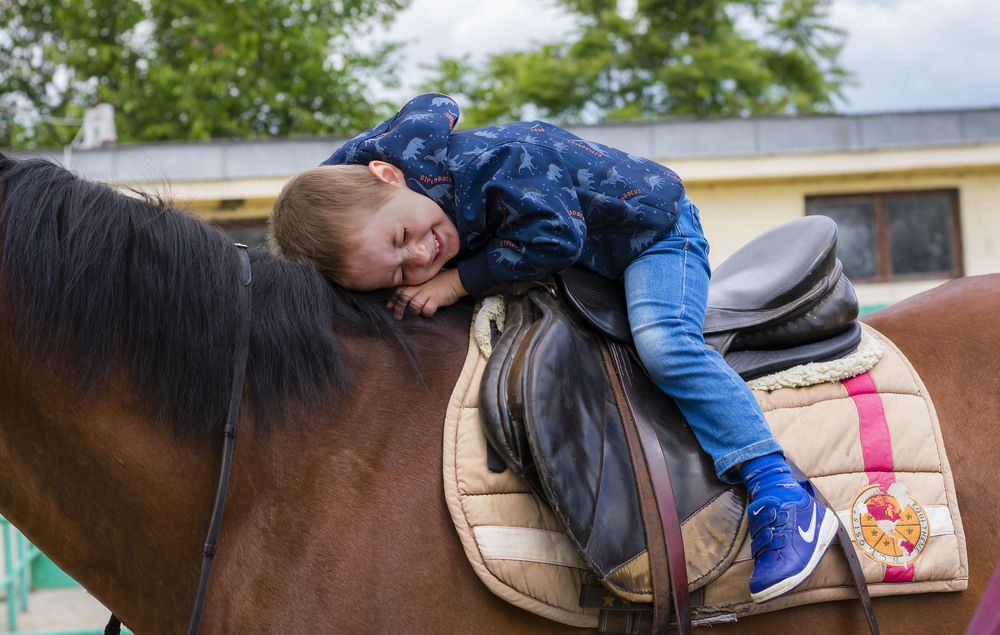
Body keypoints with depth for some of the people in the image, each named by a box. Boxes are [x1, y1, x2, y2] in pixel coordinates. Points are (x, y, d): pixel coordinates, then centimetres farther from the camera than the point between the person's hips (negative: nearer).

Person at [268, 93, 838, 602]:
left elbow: (556, 236, -34)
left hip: (653, 226, -8)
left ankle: (784, 502, -28)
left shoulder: (481, 164, -39)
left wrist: (459, 280, -32)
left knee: (661, 341, -28)